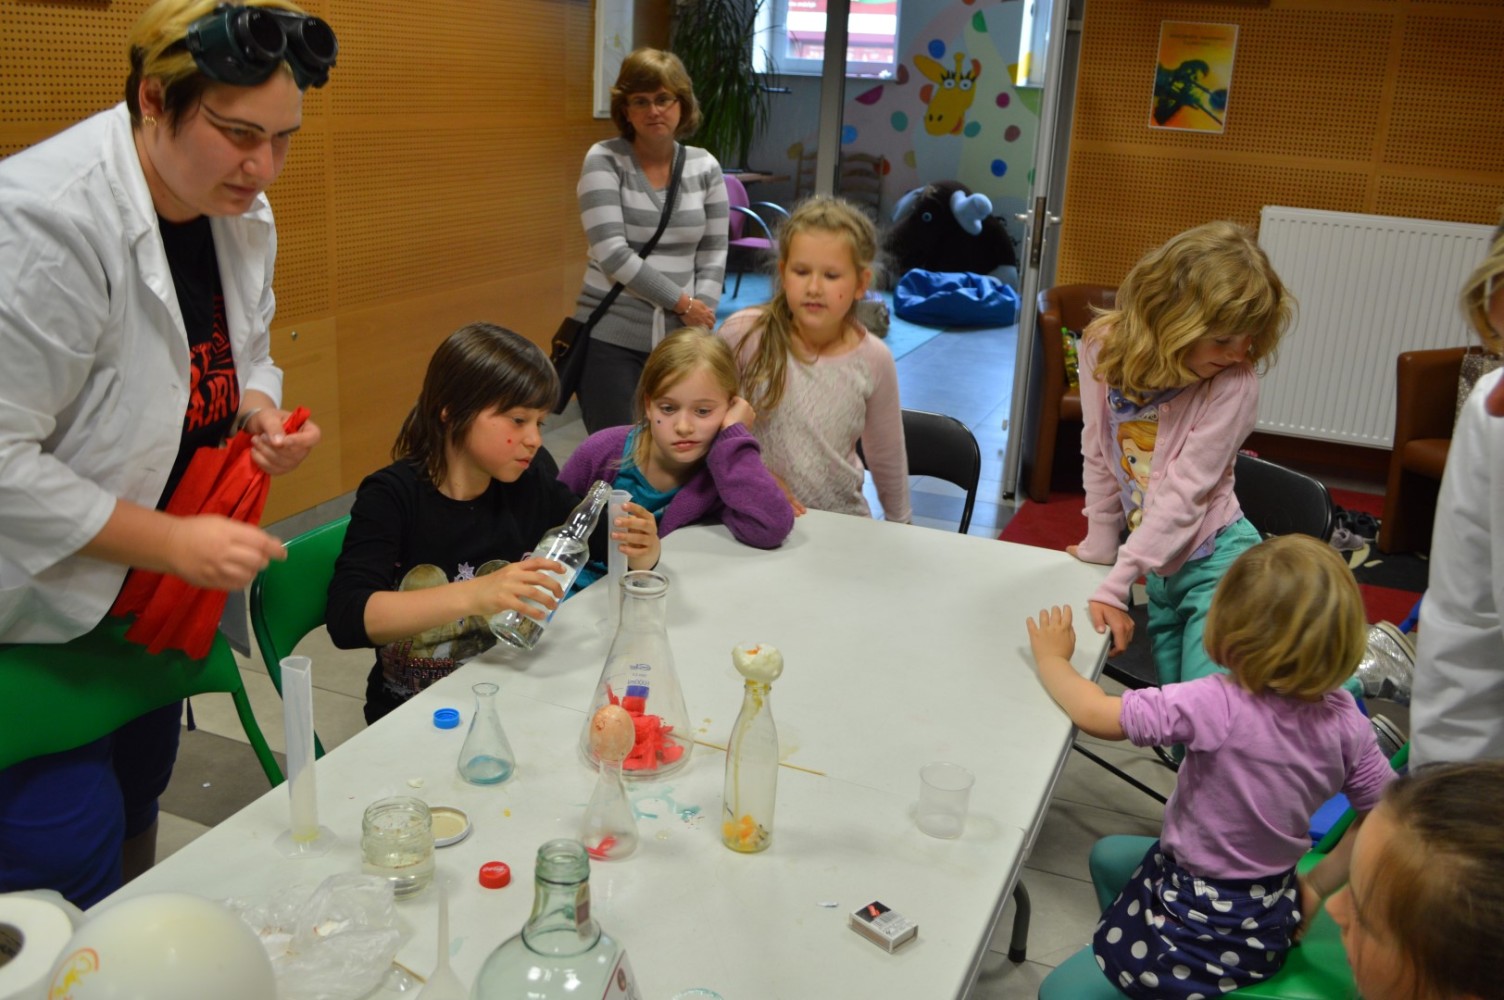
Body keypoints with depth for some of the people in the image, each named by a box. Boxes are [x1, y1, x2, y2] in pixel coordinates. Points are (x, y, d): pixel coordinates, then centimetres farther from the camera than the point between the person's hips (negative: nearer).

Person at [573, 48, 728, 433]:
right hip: (610, 338, -3)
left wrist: (699, 326, -5)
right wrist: (682, 302, -10)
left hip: (680, 339, 3)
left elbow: (713, 257, 7)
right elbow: (612, 254, -12)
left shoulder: (705, 167, 7)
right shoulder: (604, 160, -3)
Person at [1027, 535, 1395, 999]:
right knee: (1107, 855, 30)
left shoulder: (1216, 706, -32)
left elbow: (1092, 713, -27)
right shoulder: (1344, 719, -14)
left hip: (1206, 932, -7)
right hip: (1273, 913, 7)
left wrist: (1052, 656, -7)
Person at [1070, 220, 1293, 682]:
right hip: (1158, 569, 5)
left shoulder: (1234, 384, -20)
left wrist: (1115, 585, -22)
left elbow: (1184, 492, -21)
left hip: (1215, 560, -5)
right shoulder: (1102, 347, -8)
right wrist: (1099, 550, 7)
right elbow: (1098, 458, 1)